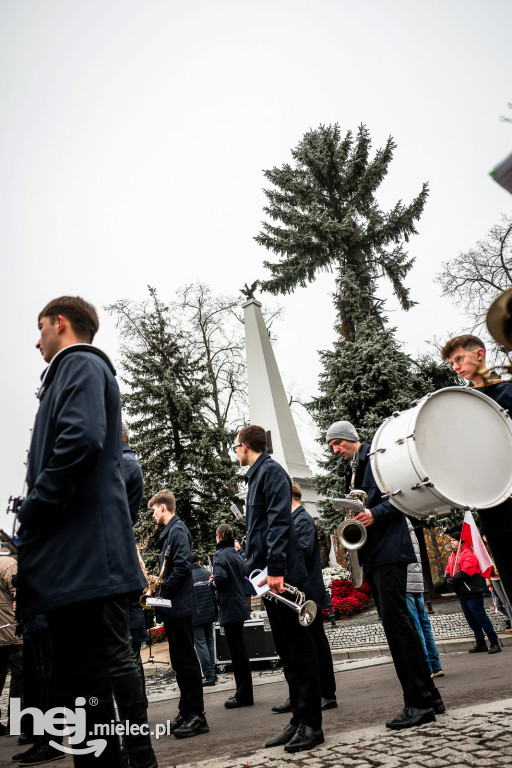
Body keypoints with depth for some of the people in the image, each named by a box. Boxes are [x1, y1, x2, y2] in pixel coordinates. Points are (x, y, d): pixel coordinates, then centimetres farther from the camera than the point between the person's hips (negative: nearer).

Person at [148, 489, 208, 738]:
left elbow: (182, 567, -23)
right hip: (173, 608, 10)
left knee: (187, 661, -4)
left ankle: (197, 716, 3)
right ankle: (186, 713, 22)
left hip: (179, 607, -10)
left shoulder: (178, 531, -12)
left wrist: (162, 592, -15)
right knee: (180, 662, 14)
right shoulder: (169, 532, 18)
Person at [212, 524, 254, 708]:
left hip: (230, 609, -9)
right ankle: (243, 693, 24)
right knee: (239, 651, 15)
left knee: (238, 652, -3)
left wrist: (214, 581, -7)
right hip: (239, 606, 9)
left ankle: (244, 696, 4)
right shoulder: (237, 555, 13)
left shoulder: (220, 555, -13)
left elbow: (220, 577, -26)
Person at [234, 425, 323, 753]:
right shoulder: (256, 476, 20)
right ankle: (299, 720, 22)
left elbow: (280, 521, -20)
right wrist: (254, 567, 22)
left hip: (282, 575, -10)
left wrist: (276, 568, -26)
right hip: (269, 575, 10)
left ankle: (312, 724, 7)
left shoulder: (272, 471, -9)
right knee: (288, 649, 13)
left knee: (299, 646, -2)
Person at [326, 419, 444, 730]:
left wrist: (376, 514, -23)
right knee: (397, 623, 10)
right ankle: (429, 695, 18)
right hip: (372, 556, 9)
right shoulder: (350, 472, 23)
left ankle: (419, 702, -6)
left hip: (389, 550, -9)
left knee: (395, 621, -12)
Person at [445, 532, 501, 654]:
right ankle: (480, 644, 22)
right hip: (462, 594, 9)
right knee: (471, 621, 13)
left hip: (472, 593, -9)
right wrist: (447, 577, -2)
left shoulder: (467, 553, -11)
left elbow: (467, 570, -21)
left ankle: (495, 643, -1)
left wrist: (454, 579, -19)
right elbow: (449, 570, 20)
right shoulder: (452, 556, 17)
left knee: (481, 618, -7)